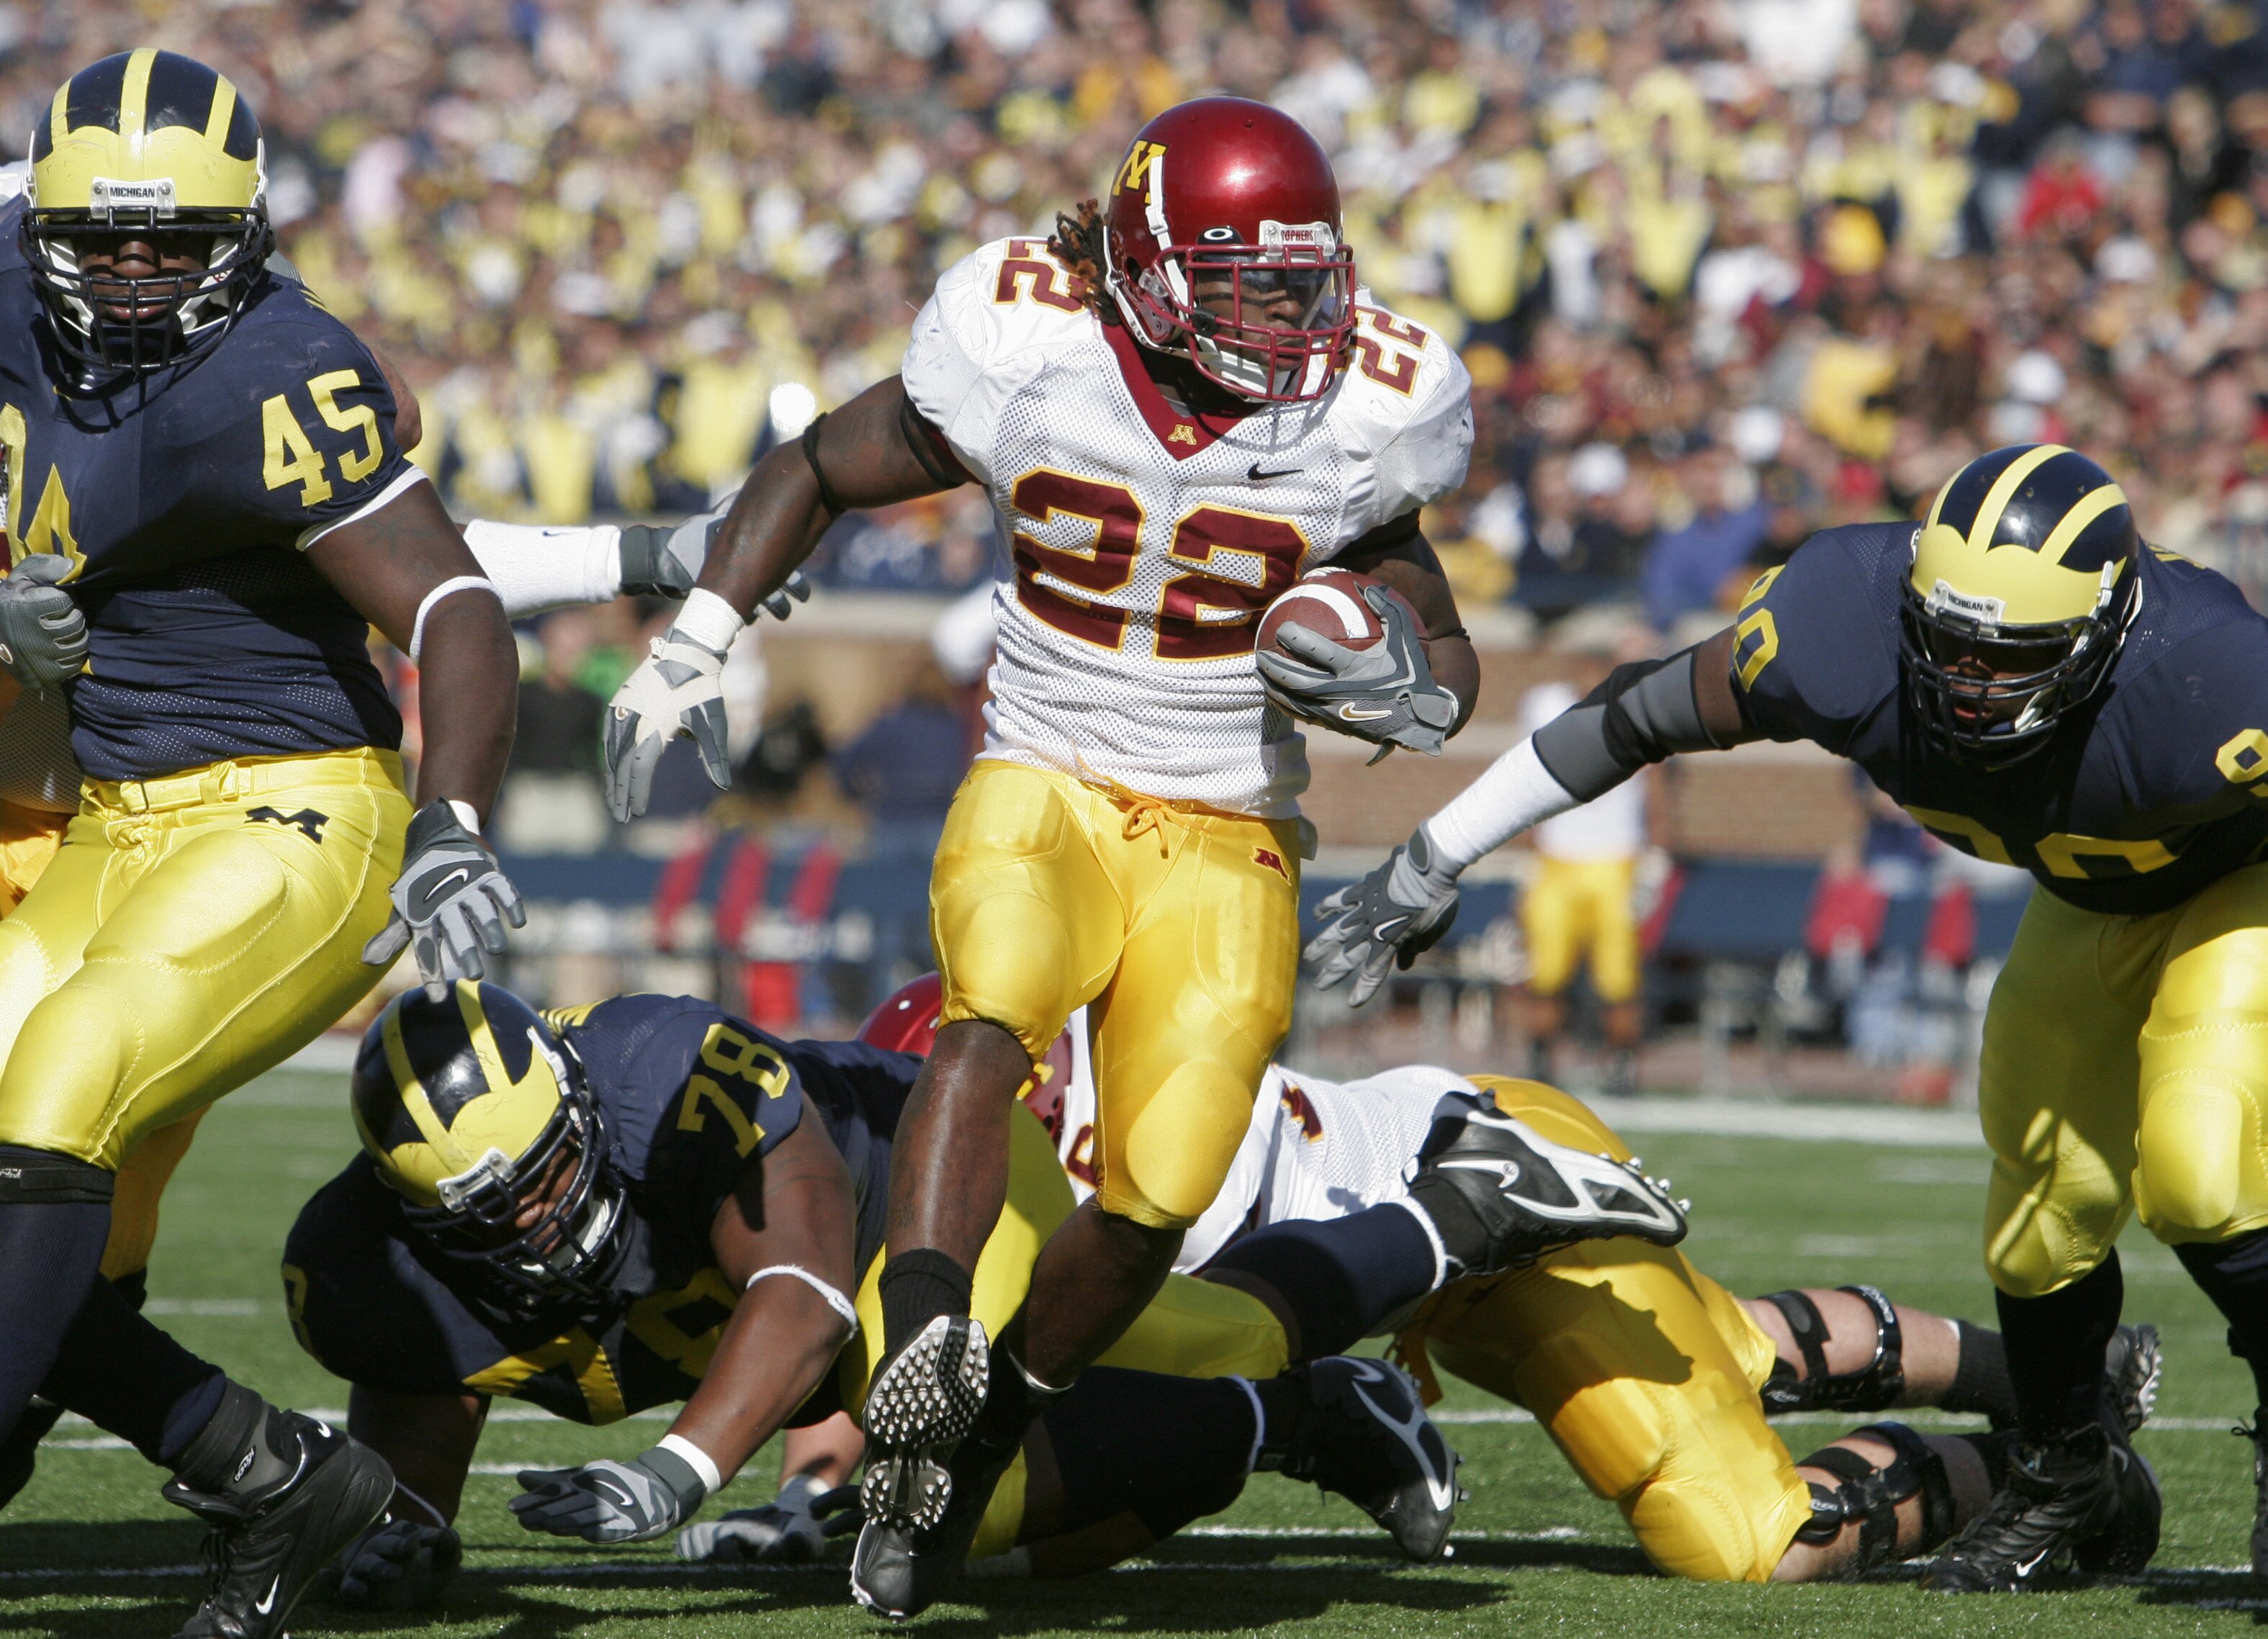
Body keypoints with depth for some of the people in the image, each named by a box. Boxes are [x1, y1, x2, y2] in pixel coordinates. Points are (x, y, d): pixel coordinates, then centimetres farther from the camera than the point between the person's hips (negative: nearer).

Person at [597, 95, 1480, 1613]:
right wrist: (690, 654, 2)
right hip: (1043, 790, -1)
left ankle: (977, 1440, 10)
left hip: (1229, 839, 1)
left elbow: (1448, 671, 9)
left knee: (1159, 1197, -13)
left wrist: (1397, 682, -15)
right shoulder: (1032, 366, -10)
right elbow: (819, 469, 8)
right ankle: (921, 1348, -51)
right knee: (993, 1017, -35)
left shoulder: (1355, 423, -5)